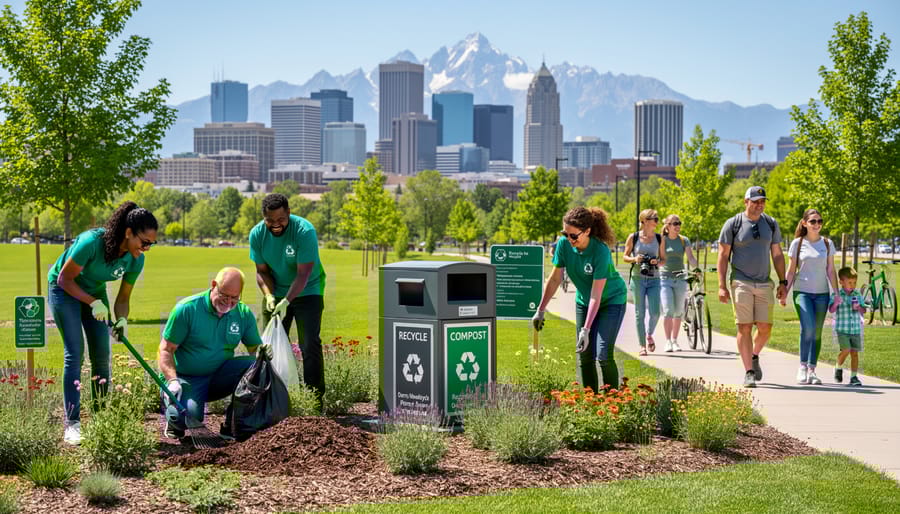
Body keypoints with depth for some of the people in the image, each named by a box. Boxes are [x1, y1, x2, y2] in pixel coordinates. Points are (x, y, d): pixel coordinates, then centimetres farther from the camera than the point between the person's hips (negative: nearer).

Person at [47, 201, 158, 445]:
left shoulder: (135, 260, -15)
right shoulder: (92, 242, -34)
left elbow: (123, 298, -4)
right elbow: (65, 279, -23)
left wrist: (122, 320, -23)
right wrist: (93, 303, -30)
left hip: (95, 293, 6)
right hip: (64, 290, -6)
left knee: (102, 355, -2)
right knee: (75, 352, -15)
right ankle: (72, 424, -17)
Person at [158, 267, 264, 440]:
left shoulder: (244, 314, 0)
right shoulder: (187, 309, -13)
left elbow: (255, 348, 6)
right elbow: (166, 349, -11)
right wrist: (172, 380, -28)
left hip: (219, 377, 4)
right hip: (187, 379, -4)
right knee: (189, 416, -33)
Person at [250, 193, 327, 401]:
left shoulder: (305, 231, -25)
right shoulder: (257, 234, -10)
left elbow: (303, 274, -26)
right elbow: (262, 271, -2)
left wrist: (287, 301, -35)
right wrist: (269, 296, -19)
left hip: (307, 292, -4)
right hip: (275, 292, 4)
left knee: (310, 346, -12)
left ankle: (316, 398, -8)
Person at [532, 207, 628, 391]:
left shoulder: (601, 251, -32)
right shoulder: (564, 244, -18)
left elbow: (596, 295, -31)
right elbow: (555, 279, -4)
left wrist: (586, 330, -33)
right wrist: (540, 311, 0)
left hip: (611, 301, -5)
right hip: (583, 301, 5)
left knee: (603, 356, -15)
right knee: (584, 356, 4)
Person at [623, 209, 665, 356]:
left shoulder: (659, 238, 7)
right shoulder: (633, 237, 1)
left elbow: (664, 259, 12)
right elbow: (625, 256, 8)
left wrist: (657, 262, -10)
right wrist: (634, 259, -12)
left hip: (654, 279, 2)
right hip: (638, 278, -2)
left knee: (655, 312, -8)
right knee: (640, 313, 0)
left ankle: (649, 335, 22)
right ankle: (642, 345, 9)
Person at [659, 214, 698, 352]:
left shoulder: (684, 240, 5)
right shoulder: (662, 240, 1)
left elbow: (690, 257, -7)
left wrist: (696, 267, -24)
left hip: (680, 278, 2)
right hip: (665, 278, -2)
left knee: (678, 311, 6)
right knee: (668, 311, -13)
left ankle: (675, 340, 17)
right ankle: (668, 341, -7)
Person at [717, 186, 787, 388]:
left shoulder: (771, 224, 9)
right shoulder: (733, 224, -2)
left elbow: (777, 255, 15)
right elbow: (723, 256, -1)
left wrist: (782, 282, 10)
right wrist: (722, 286, -7)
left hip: (764, 284, 3)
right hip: (741, 283, -3)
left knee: (765, 328, 0)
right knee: (744, 328, -5)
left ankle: (754, 357, 28)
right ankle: (749, 372, 1)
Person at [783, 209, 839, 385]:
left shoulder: (827, 244, 7)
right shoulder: (797, 243, 1)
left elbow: (830, 270, 9)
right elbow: (791, 270, 5)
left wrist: (836, 293, 4)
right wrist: (785, 292, -1)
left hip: (821, 293, 3)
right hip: (802, 291, -3)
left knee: (817, 333, 3)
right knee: (808, 327, -20)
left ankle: (811, 370, 10)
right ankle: (802, 367, -10)